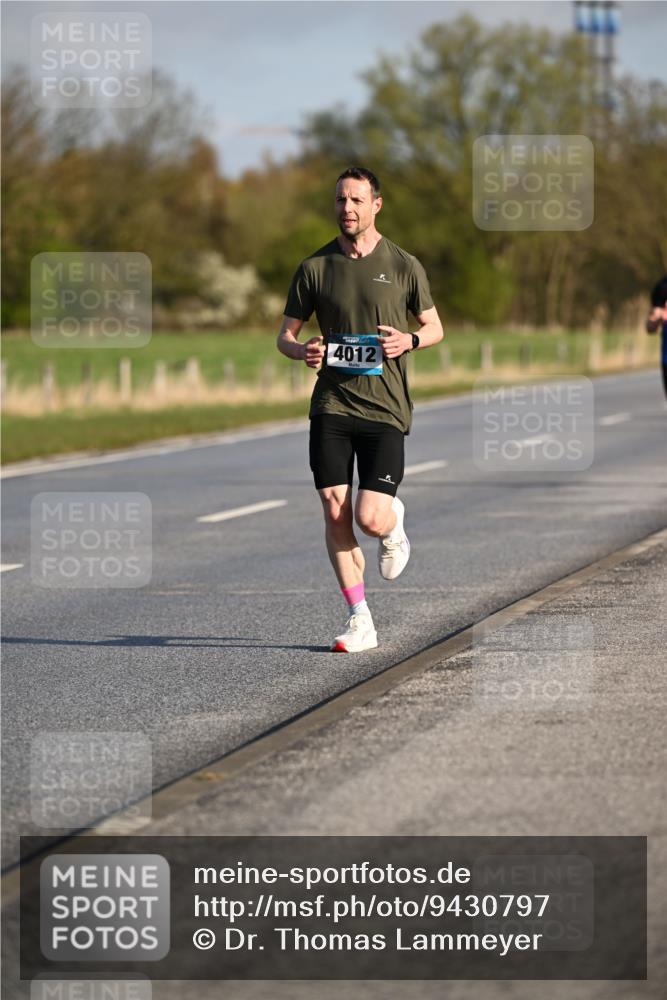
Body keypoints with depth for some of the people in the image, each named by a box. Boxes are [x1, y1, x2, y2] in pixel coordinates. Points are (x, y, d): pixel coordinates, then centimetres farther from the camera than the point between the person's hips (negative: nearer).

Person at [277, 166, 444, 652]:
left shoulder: (403, 266, 2)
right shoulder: (315, 266, 6)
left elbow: (435, 326, 12)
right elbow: (286, 334, 11)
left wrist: (410, 340, -10)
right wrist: (303, 350, -12)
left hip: (385, 410, -2)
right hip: (331, 406, 2)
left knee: (370, 519, -11)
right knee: (335, 513, -5)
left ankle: (394, 521, 28)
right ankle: (360, 621, 5)